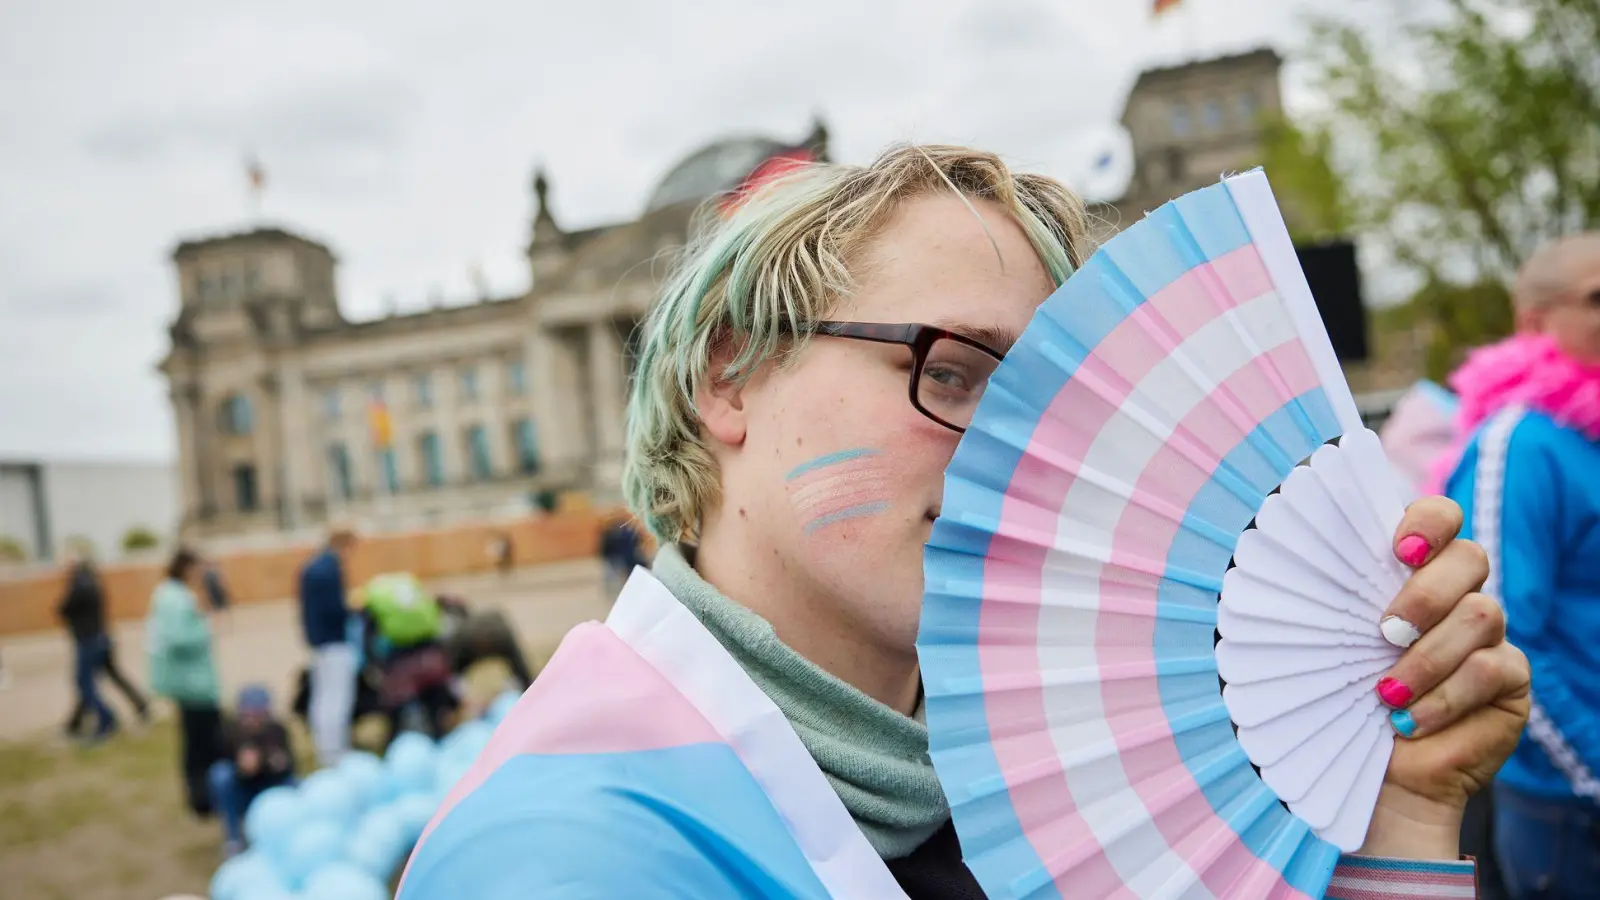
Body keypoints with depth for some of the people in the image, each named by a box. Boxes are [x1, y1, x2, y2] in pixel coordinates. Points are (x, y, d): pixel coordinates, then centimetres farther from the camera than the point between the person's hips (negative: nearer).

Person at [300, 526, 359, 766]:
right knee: (337, 699, -6)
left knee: (322, 697, 15)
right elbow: (335, 610, -22)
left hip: (316, 640, 10)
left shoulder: (311, 567, 13)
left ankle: (324, 751, 23)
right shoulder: (332, 568, -18)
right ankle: (335, 754, -5)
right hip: (335, 642, -10)